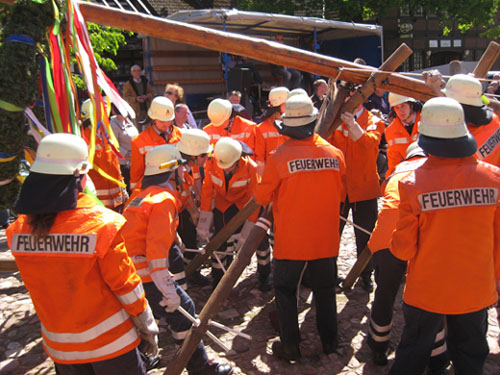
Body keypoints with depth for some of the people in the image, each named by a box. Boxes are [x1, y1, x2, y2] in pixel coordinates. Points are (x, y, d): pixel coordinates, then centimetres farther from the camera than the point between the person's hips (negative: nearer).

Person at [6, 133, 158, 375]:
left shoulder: (17, 229, -11)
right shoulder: (103, 224, -24)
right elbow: (125, 285, -16)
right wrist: (148, 329, -3)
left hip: (59, 347, 4)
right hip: (109, 342, -4)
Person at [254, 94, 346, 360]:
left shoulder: (278, 156, -16)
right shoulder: (335, 153, -6)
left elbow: (262, 197, -5)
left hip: (290, 240, -3)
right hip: (326, 238, 4)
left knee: (285, 290, 14)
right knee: (325, 290, 20)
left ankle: (290, 346, 22)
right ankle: (329, 341, 34)